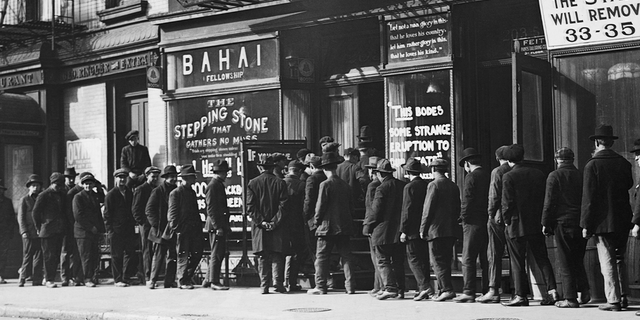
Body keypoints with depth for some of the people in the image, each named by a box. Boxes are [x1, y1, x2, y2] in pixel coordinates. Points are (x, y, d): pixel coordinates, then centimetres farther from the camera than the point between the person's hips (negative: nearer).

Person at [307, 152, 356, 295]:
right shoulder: (346, 185, 7)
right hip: (344, 226, 5)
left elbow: (320, 206, -13)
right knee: (346, 257, 9)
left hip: (327, 226, -5)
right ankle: (350, 286, 7)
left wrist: (316, 221, 1)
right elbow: (351, 206, 11)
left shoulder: (325, 184, -11)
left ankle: (321, 287, 4)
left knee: (322, 257, 3)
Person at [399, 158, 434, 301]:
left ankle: (425, 286, -17)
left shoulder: (409, 187, -12)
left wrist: (403, 231, -11)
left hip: (413, 230, -7)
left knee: (413, 258, -4)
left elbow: (407, 210, -15)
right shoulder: (428, 185, 8)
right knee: (424, 259, 12)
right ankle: (423, 289, 17)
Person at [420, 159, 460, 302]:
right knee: (446, 261, 13)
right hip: (451, 230, 7)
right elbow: (457, 209, 15)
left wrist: (423, 229, -7)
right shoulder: (454, 186, 12)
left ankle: (447, 290, -14)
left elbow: (428, 209, -12)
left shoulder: (434, 185, -10)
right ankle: (442, 290, 18)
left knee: (438, 262, -5)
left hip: (436, 229, -7)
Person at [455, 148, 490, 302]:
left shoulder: (471, 177, -9)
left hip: (473, 222, -7)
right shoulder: (489, 176, 12)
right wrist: (489, 216, 15)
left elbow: (467, 201, -14)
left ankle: (468, 292, -9)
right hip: (487, 222, 7)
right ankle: (488, 292, 11)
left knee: (468, 259, -5)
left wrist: (463, 217, -5)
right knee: (486, 259, 10)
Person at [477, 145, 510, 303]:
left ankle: (494, 290, -5)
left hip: (499, 218, -5)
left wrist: (491, 214, -4)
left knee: (494, 255, 0)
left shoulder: (497, 172, -6)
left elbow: (494, 196, -11)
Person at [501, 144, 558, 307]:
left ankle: (521, 295, 3)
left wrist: (506, 220, -1)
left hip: (517, 225, -5)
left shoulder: (509, 177, -10)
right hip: (537, 224, 5)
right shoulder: (538, 174, 6)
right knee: (542, 258, 11)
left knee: (517, 262, 3)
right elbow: (545, 198, 8)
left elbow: (507, 202, -14)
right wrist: (541, 218, 15)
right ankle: (552, 290, 2)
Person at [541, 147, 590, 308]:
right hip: (581, 223, 5)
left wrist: (545, 223, -3)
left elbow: (549, 202, -9)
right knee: (578, 260, 19)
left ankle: (570, 299, 0)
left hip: (563, 223, -5)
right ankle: (584, 289, 9)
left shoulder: (554, 176, -6)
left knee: (565, 262, 1)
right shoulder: (581, 175, 6)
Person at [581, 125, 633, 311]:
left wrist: (586, 225, -9)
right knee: (620, 260, 18)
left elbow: (588, 197, -13)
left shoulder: (592, 165, -11)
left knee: (607, 262, -1)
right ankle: (624, 297, 20)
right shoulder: (623, 163, 4)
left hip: (603, 222, -5)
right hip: (623, 219, 5)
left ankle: (614, 300, -1)